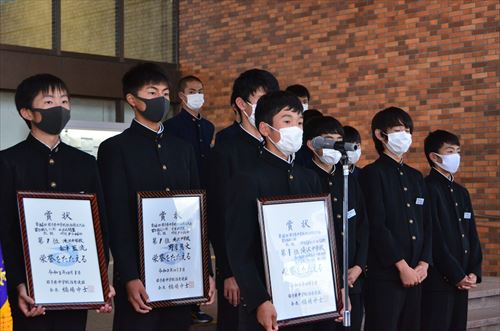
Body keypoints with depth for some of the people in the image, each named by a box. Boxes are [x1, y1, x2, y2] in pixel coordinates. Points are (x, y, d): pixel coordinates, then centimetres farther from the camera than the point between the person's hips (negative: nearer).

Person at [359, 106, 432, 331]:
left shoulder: (415, 177, 18)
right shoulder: (372, 173, -4)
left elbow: (426, 225, 15)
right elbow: (377, 227, -12)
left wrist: (424, 264, 1)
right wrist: (402, 266, -13)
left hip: (415, 275, 7)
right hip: (385, 274, -6)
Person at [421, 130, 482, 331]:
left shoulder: (461, 192, 18)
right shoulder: (427, 189, -9)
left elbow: (472, 235, 15)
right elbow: (435, 239, -14)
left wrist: (474, 272, 2)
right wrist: (457, 275, -13)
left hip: (462, 281, 8)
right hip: (437, 282, -8)